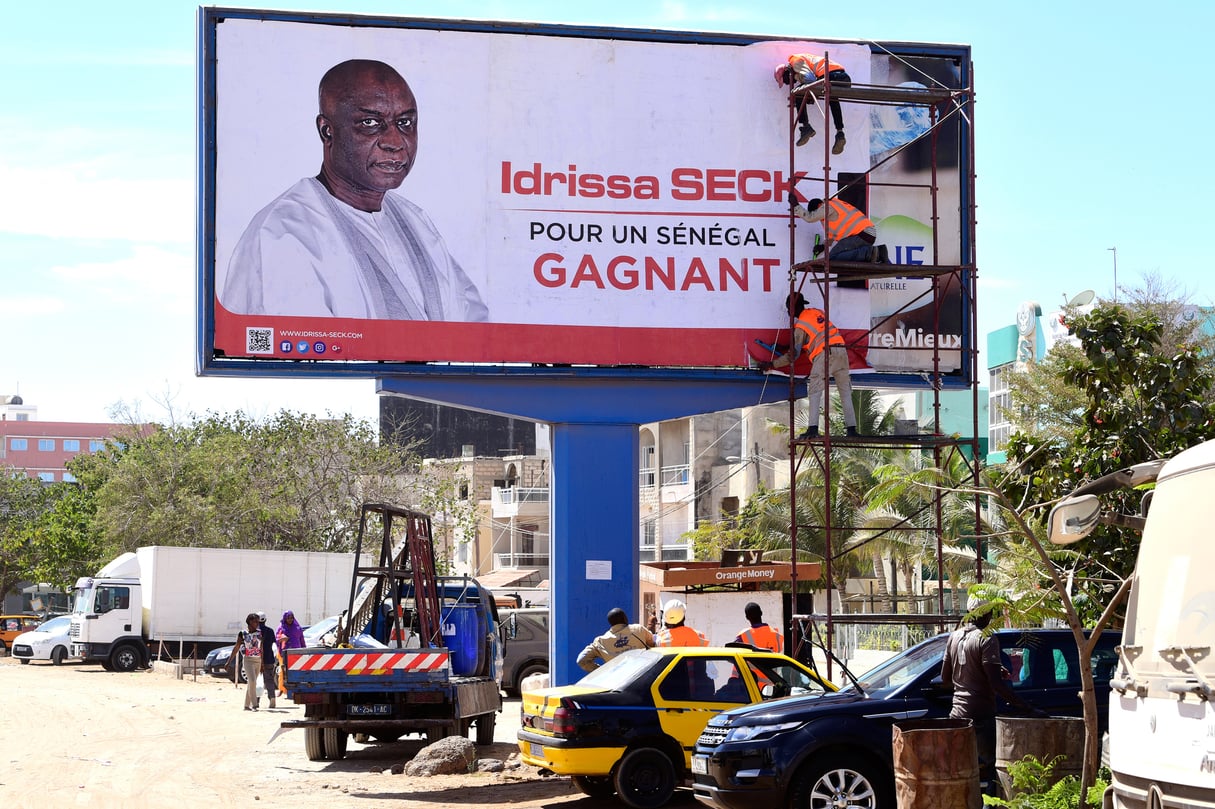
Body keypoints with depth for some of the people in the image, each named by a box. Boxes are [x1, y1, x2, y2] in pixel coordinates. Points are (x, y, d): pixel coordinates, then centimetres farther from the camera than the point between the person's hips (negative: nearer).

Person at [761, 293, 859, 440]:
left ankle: (813, 429, -16)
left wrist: (771, 364, 9)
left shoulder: (800, 326, 1)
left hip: (825, 354, -7)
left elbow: (793, 355, 1)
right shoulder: (817, 312, 20)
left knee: (814, 393, -4)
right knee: (845, 392, 10)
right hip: (841, 349, 7)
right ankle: (851, 429, 7)